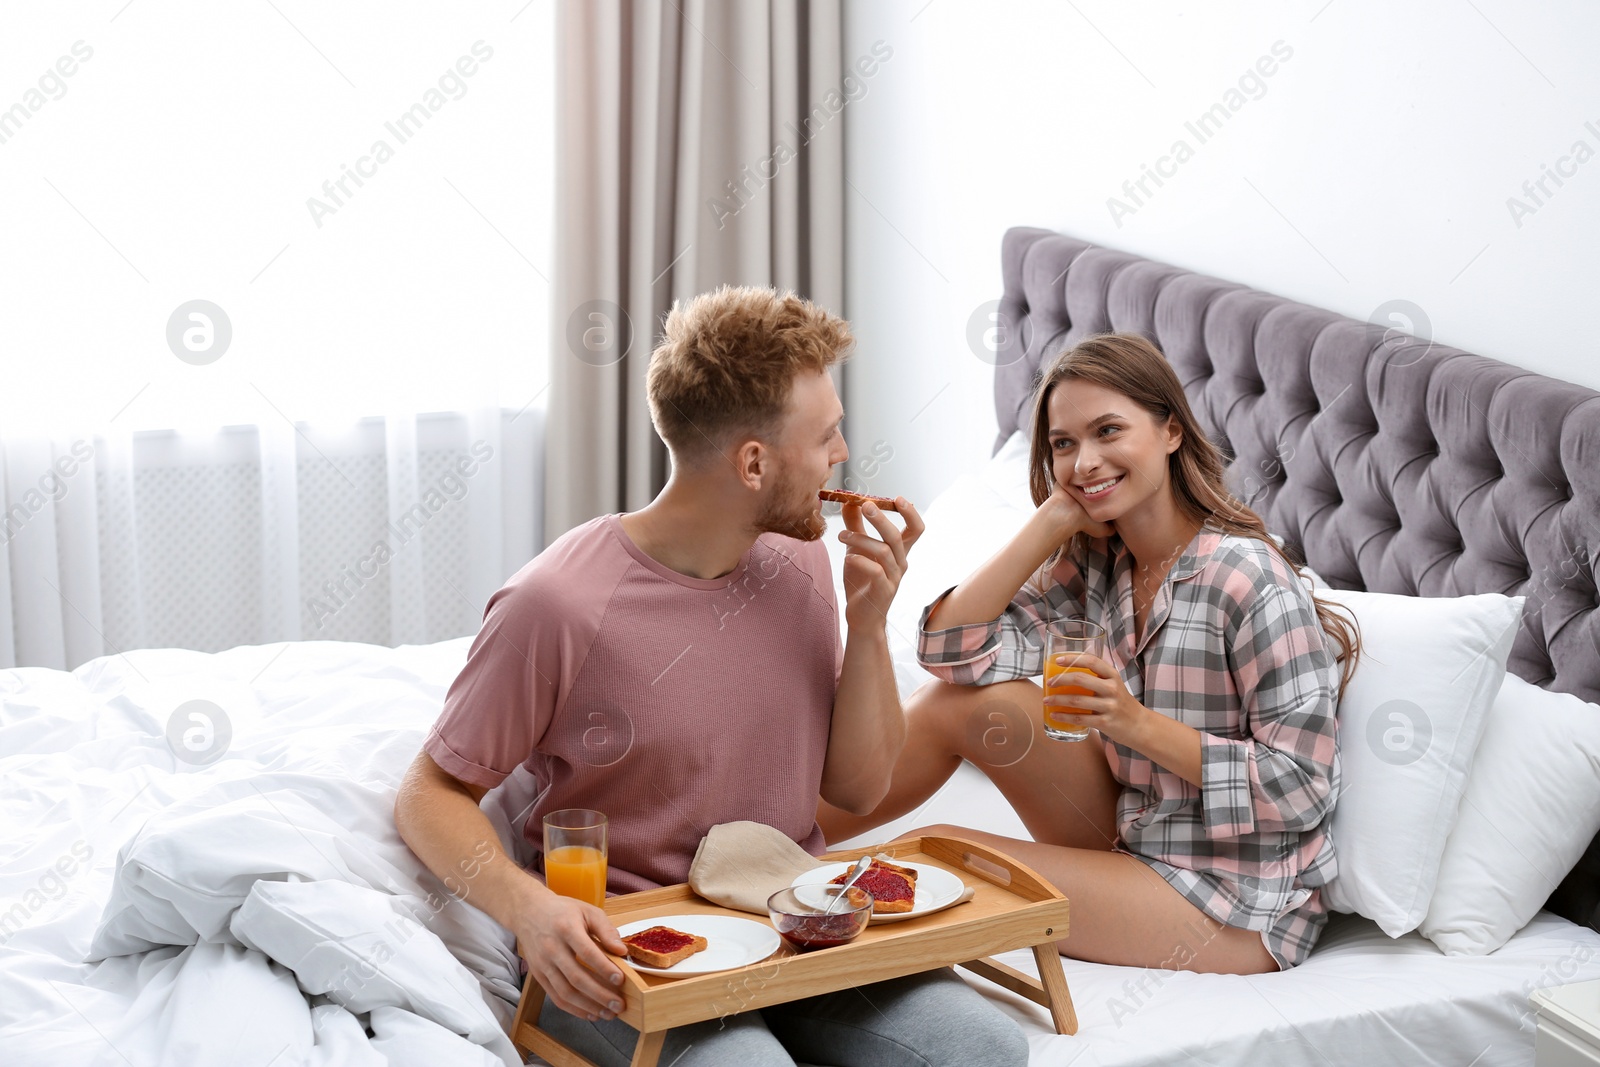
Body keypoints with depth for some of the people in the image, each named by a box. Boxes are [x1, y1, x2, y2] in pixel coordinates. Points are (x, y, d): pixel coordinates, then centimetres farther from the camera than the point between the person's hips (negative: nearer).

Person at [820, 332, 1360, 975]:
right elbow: (951, 648, -8)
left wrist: (1139, 725, -28)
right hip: (1135, 844, 7)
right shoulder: (1096, 561, 3)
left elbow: (1302, 790, -20)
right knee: (962, 699, -7)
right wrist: (1054, 515, -8)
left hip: (1238, 907, -7)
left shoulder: (1250, 580, -20)